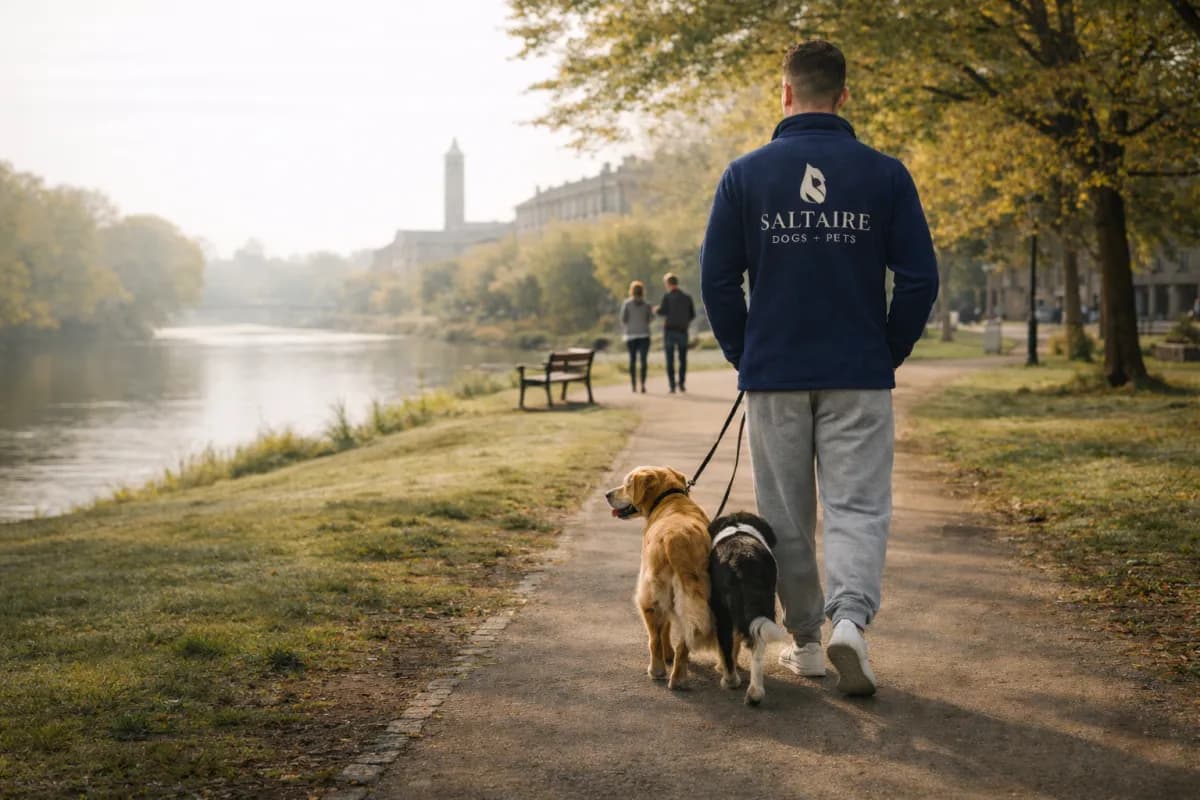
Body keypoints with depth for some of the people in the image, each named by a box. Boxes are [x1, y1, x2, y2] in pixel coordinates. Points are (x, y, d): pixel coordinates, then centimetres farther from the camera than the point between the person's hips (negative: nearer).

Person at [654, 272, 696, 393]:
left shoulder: (667, 297, -8)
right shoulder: (687, 297, 4)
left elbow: (662, 312, -17)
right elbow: (692, 315, 5)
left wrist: (656, 309, 5)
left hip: (669, 330, -3)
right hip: (682, 330, 3)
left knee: (670, 360, 2)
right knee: (683, 359, 10)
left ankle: (672, 384, -2)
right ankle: (682, 383, 5)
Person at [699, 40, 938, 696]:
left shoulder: (744, 175, -2)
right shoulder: (884, 174, -2)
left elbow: (717, 280, 0)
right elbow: (919, 278, -4)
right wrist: (890, 353, 9)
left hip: (773, 376, 1)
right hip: (859, 378, 0)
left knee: (786, 517, 11)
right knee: (858, 506, 2)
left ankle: (805, 640, 18)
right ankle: (850, 617, -19)